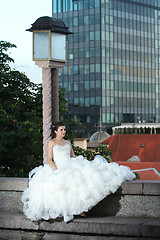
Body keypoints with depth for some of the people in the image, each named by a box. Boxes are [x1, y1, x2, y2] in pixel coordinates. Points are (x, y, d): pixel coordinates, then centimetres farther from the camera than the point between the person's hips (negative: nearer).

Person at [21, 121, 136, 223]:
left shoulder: (68, 142, 24)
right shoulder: (51, 142, 8)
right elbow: (49, 160, -2)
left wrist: (79, 165, 4)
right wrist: (56, 171, -16)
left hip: (71, 166, 6)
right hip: (58, 169, -6)